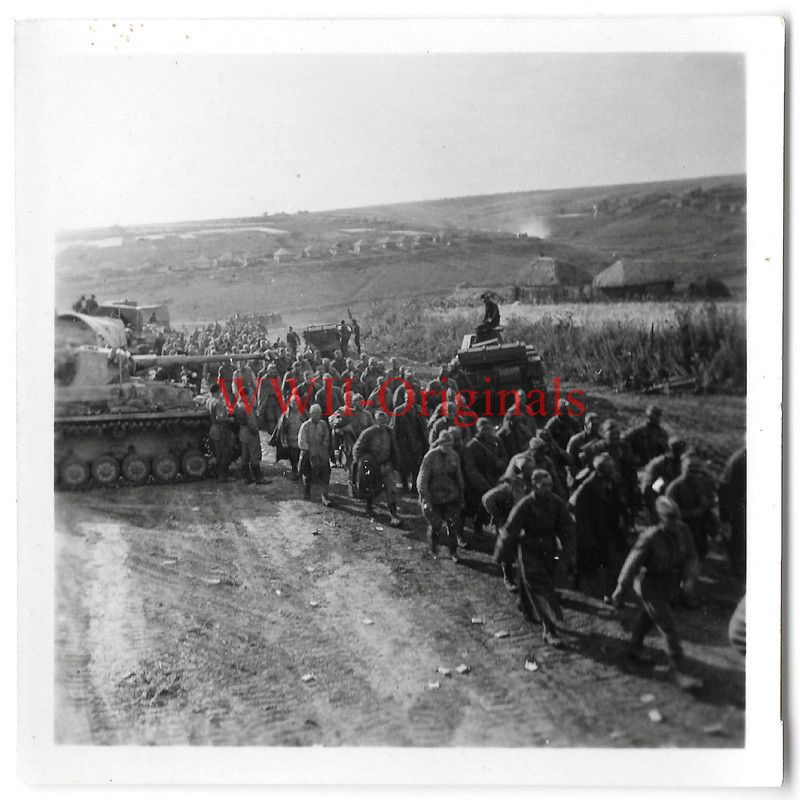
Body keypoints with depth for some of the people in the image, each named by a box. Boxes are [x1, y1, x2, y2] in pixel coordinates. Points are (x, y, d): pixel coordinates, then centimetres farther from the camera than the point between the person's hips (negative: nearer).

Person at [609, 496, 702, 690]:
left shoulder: (683, 531, -11)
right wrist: (620, 591, -15)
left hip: (670, 585, 7)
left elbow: (691, 556, 0)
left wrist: (690, 577, -19)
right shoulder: (650, 537, -28)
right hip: (649, 585, -7)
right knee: (667, 626, -10)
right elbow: (632, 563, -21)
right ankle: (677, 670, -3)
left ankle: (635, 648, 50)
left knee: (647, 616, 27)